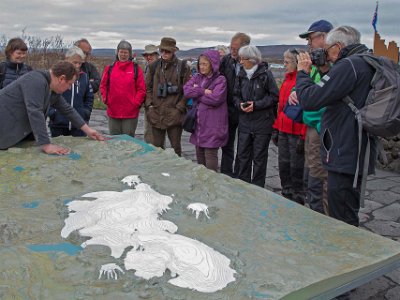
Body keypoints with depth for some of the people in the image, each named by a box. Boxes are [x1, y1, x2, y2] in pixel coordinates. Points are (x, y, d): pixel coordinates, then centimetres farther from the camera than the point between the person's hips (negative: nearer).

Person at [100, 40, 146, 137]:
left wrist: (136, 103, -9)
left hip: (131, 113, -2)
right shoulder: (109, 68, 7)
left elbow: (141, 89, -1)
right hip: (113, 112, 3)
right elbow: (103, 86, 14)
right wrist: (105, 99, 2)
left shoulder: (136, 69, 0)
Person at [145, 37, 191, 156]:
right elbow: (148, 87, 14)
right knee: (157, 147, 12)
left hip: (174, 115, -3)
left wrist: (179, 108, -9)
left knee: (176, 147, 6)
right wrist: (149, 105, 2)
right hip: (156, 114, 4)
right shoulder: (154, 66, 8)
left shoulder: (182, 67, -3)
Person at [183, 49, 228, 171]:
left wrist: (196, 92, -8)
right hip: (198, 123, 6)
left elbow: (215, 99, -20)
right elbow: (186, 90, -4)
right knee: (199, 154, 15)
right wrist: (203, 91, -16)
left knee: (210, 155, -3)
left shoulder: (220, 80, -6)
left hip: (212, 125, -6)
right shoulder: (197, 78, 12)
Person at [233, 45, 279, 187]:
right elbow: (235, 95, 13)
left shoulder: (265, 74, -9)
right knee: (242, 154, 9)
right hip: (244, 121, 5)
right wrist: (240, 105, -8)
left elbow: (274, 96, -9)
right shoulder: (241, 75, 7)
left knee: (259, 157, 5)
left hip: (262, 121, -5)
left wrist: (256, 105, -16)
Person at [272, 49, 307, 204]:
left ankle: (298, 198, 17)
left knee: (296, 166, 3)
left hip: (296, 132, -8)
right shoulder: (287, 79, 13)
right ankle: (286, 194, 28)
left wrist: (303, 136, -18)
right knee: (283, 164, 14)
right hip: (283, 130, 8)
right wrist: (277, 127, 16)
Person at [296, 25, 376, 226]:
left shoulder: (348, 66, -17)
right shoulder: (370, 64, 14)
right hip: (359, 155, 10)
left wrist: (302, 72, -5)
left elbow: (310, 100, -20)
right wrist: (323, 73, 10)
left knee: (342, 223, 0)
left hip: (344, 156, -10)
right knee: (349, 219, 22)